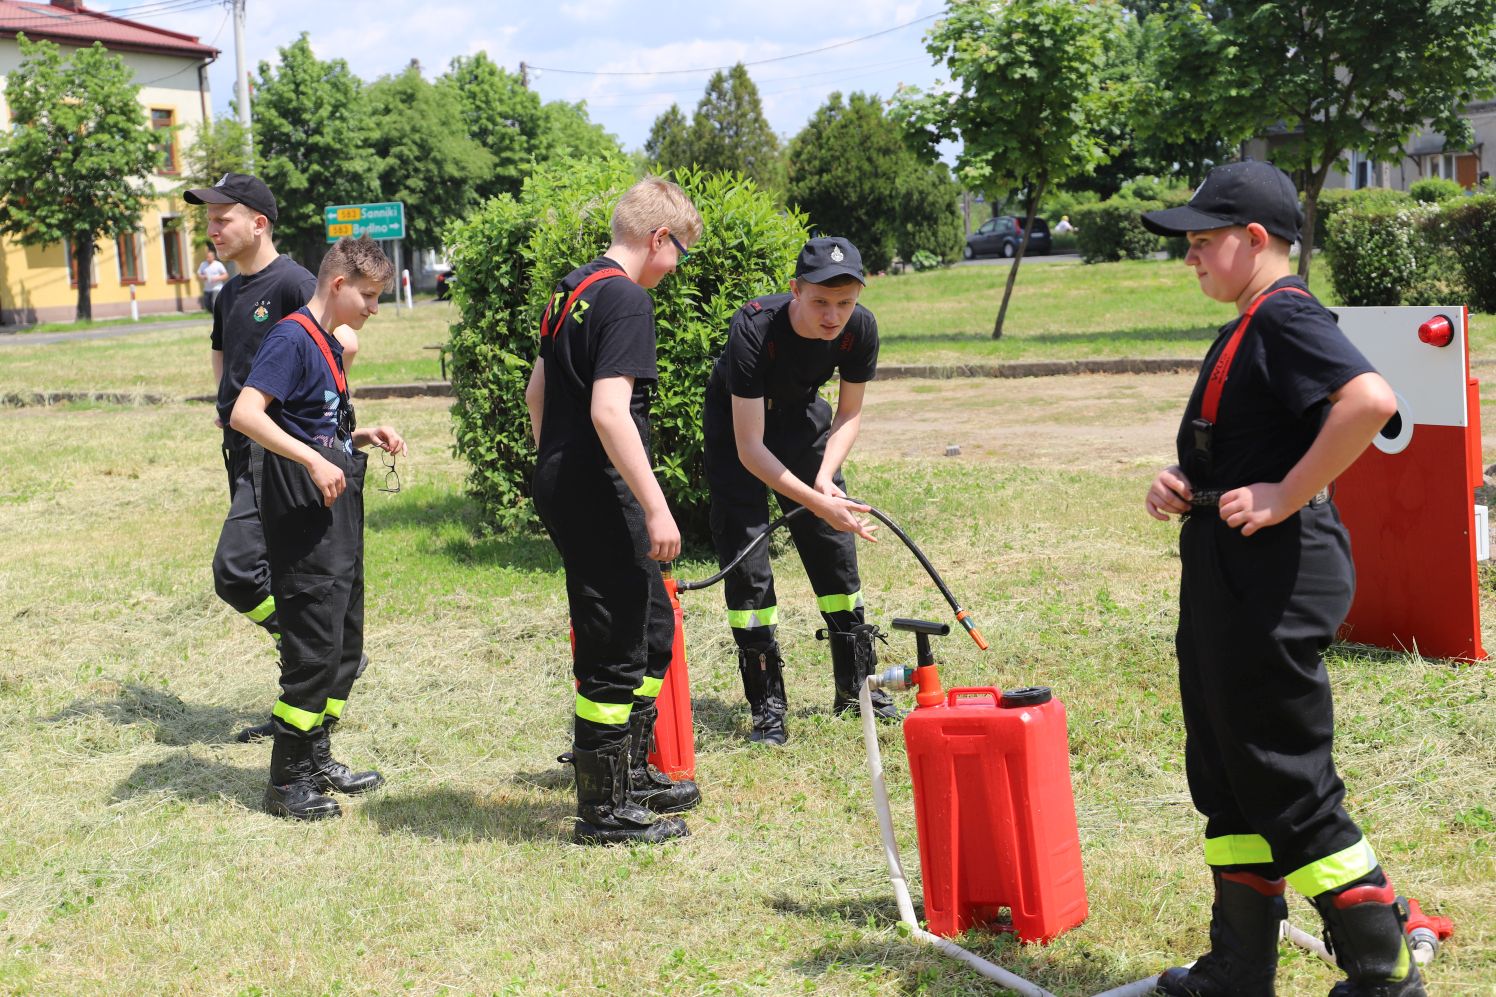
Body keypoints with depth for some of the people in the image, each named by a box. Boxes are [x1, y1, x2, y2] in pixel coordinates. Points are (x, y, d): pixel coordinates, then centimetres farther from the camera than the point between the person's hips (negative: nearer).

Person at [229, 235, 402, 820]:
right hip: (302, 512, -10)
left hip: (337, 511, 10)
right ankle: (286, 780, 1)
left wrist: (364, 438, 10)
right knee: (315, 645, -8)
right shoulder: (292, 339, -12)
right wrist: (314, 461, -28)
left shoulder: (328, 345, 18)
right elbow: (245, 414, -24)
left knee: (345, 643, 14)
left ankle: (317, 759, 26)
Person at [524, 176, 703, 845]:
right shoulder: (626, 299, -15)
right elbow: (609, 411, -25)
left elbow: (536, 390, 21)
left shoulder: (573, 289, 14)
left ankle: (632, 772, 31)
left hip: (561, 484, 10)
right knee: (614, 649, -2)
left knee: (652, 627, 20)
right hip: (599, 495, -10)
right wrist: (657, 508, -23)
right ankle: (604, 809, 7)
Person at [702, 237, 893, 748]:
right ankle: (767, 705, -1)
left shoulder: (860, 328, -23)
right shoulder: (754, 328, -38)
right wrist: (816, 503, -44)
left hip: (801, 416, 4)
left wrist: (825, 478, -23)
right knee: (745, 558, -10)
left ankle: (855, 685, 21)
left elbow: (849, 412, -6)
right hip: (736, 423, -4)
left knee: (837, 546, 5)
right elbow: (750, 448, -36)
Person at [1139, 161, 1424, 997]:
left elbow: (1370, 400, -33)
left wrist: (1285, 499, -25)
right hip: (1230, 582, 11)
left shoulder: (1286, 317, -15)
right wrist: (1183, 484, 7)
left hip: (1276, 580, -11)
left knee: (1287, 787, -2)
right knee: (1229, 780, 16)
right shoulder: (1250, 328, 16)